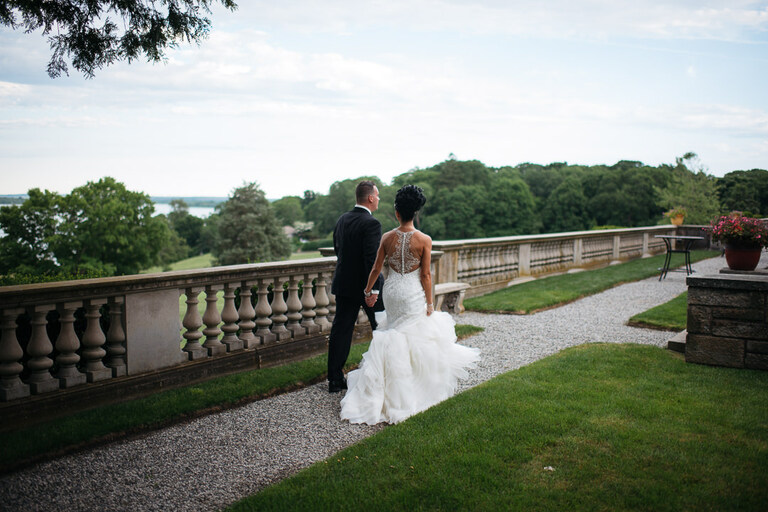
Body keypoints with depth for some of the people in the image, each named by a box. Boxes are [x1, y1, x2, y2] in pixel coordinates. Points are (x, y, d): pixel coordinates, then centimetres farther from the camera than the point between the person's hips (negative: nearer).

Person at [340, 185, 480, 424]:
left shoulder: (387, 238, -5)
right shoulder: (424, 240, -13)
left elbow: (376, 268, 0)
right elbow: (425, 275, -10)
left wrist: (368, 290, 14)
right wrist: (429, 303, -1)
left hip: (391, 292, 3)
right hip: (413, 295, -3)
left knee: (393, 339, 16)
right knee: (415, 337, 10)